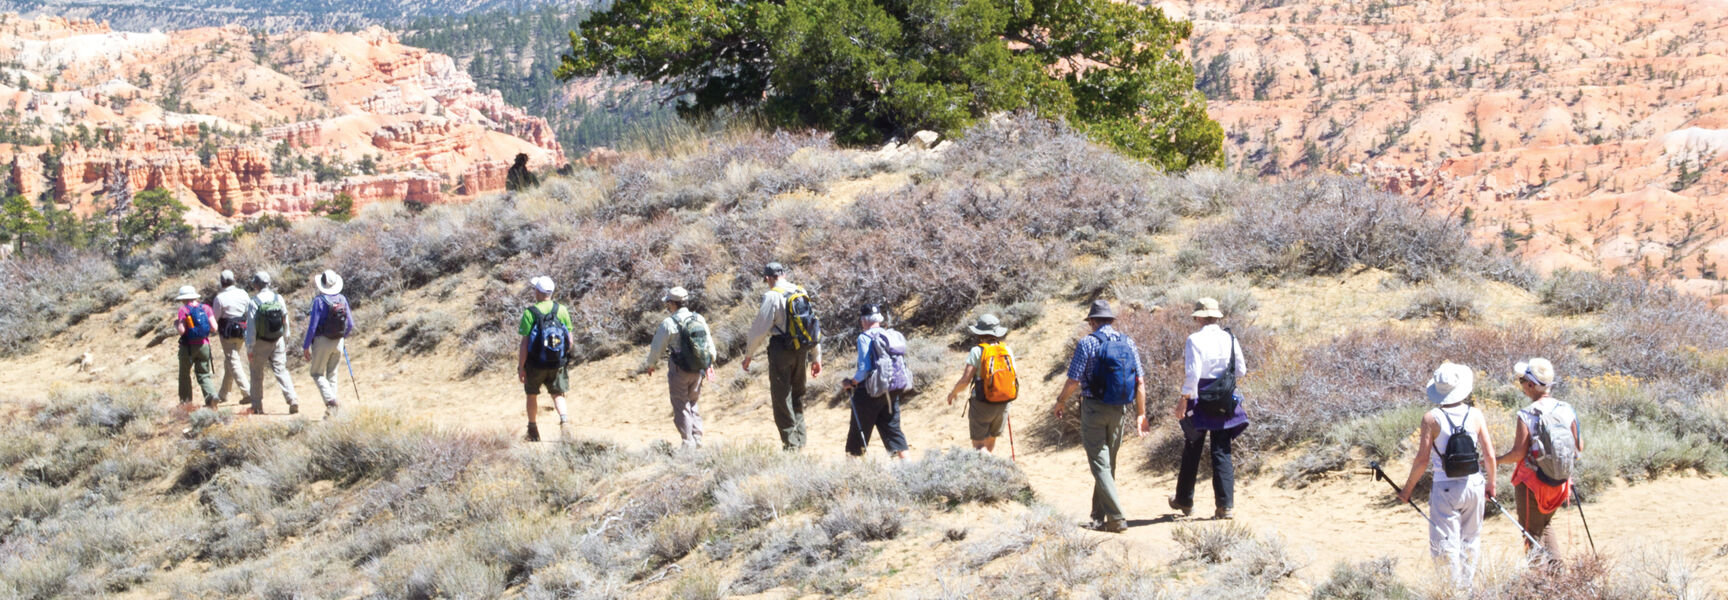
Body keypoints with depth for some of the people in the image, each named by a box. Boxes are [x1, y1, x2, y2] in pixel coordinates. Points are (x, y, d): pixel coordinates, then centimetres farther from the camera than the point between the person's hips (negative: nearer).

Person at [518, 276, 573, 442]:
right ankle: (564, 420, -17)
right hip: (557, 364, 2)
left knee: (532, 395, 17)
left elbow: (525, 343, -14)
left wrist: (521, 367, -7)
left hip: (535, 364, -2)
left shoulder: (530, 313, -13)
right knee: (558, 394, 9)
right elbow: (570, 342, 1)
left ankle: (533, 431, 27)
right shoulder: (562, 310, -2)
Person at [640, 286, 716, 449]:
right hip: (698, 369, 5)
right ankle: (697, 439, 16)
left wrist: (649, 365, 12)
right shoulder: (699, 319, 2)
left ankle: (689, 443, 1)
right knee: (692, 404, 20)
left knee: (681, 407, 4)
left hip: (679, 370, -5)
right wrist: (711, 362, 26)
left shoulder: (669, 323, -14)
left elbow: (656, 347, -6)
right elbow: (709, 343, 11)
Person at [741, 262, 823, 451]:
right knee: (797, 397, 17)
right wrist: (816, 357, 20)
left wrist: (748, 356, 0)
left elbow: (759, 329, -11)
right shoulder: (802, 294, 10)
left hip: (781, 350, -7)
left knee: (781, 398, -1)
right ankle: (800, 441, 18)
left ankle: (790, 443, -3)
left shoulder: (772, 296, -11)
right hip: (802, 350, 7)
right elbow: (814, 326, 14)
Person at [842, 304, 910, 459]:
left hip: (869, 392, -6)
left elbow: (864, 369, -19)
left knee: (859, 431, 6)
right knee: (892, 428, 11)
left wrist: (851, 383, -5)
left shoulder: (865, 338, -12)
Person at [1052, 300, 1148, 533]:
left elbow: (1073, 381, -11)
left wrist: (1060, 403, 7)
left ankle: (1116, 517, -16)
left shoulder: (1087, 343, -10)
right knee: (1109, 463, 15)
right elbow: (1140, 382, 4)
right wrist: (1141, 413, 11)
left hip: (1094, 409, -5)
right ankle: (1099, 517, 22)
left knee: (1100, 464, -5)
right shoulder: (1128, 343, 5)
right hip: (1119, 410, 5)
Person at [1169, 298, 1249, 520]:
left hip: (1200, 402, -3)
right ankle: (1225, 505, -3)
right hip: (1225, 403, 3)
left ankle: (1184, 500, 25)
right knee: (1222, 452, 5)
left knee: (1192, 452, 11)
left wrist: (1184, 399, -11)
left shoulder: (1195, 340, -13)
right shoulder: (1230, 339, 0)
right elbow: (1241, 370, 6)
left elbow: (1192, 374, -19)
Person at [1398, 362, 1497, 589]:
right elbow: (1490, 455, 1)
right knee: (1470, 540, 18)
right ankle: (1467, 585, 25)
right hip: (1474, 486, 4)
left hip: (1445, 489, -3)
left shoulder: (1432, 419, -10)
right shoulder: (1476, 415, -1)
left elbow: (1423, 460, -10)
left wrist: (1407, 488, 2)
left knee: (1445, 545, 0)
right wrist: (1491, 484, 17)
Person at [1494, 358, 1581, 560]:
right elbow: (1578, 448, 4)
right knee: (1544, 524, 25)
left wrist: (1494, 460, -5)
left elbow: (1518, 454, -20)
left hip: (1532, 484, -6)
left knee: (1532, 531, 9)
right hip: (1559, 484, 6)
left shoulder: (1527, 415, -19)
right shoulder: (1566, 410, -2)